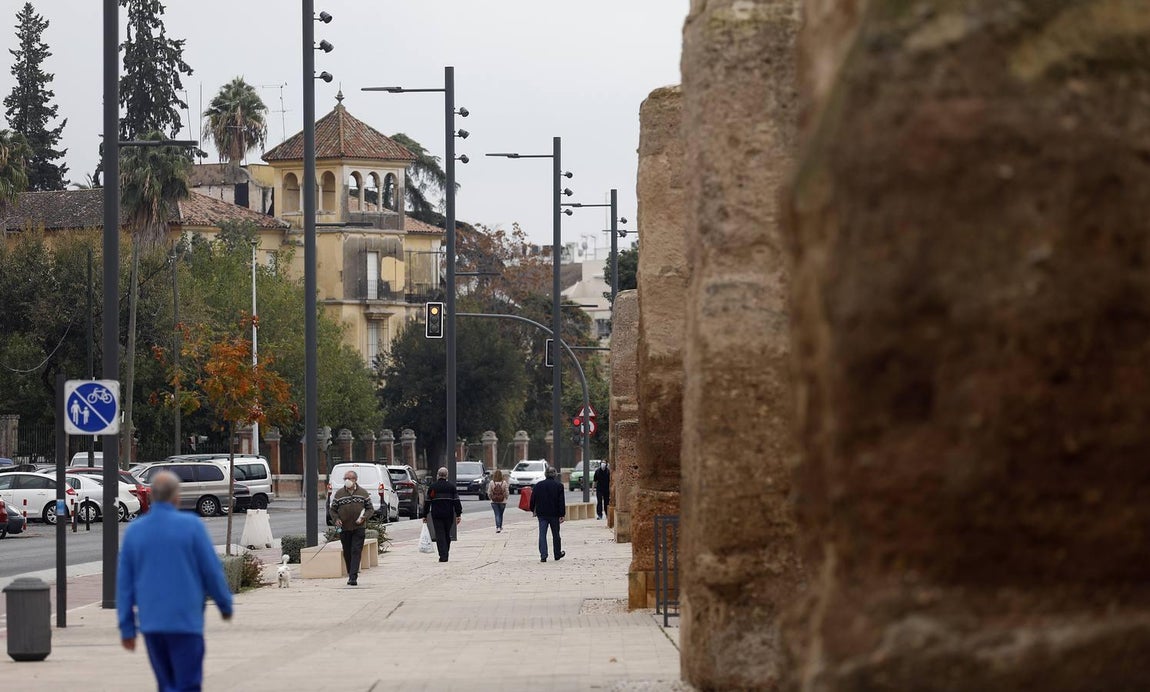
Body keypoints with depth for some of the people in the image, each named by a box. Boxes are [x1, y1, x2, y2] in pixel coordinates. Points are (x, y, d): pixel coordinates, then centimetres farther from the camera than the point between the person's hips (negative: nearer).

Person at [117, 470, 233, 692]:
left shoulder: (134, 531, 4)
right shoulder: (191, 526, -7)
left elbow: (124, 582, 6)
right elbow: (212, 570, -4)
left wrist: (127, 627, 11)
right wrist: (225, 605, 11)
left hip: (151, 623, 4)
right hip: (185, 621, -4)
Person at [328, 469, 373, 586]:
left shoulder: (363, 493, 4)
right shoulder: (339, 494, 5)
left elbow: (370, 509, 8)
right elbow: (332, 510, 10)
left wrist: (363, 517, -11)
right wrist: (336, 519, -9)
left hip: (359, 528, -2)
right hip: (344, 528, 2)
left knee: (356, 552, -11)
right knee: (347, 553, 8)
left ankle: (353, 577, -16)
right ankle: (351, 575, 22)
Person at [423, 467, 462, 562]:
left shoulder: (433, 487, 1)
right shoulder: (451, 486, 3)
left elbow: (427, 502, 2)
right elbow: (456, 501, 0)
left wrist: (425, 515, 8)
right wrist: (458, 514, 2)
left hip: (436, 515, -1)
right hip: (449, 514, 1)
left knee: (440, 535, -3)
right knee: (447, 534, 15)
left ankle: (443, 556, -11)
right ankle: (446, 553, 22)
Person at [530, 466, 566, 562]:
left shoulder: (538, 485, 1)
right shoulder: (558, 486, -6)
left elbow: (533, 499, 7)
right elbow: (561, 502, -8)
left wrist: (533, 511, 20)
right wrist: (562, 515, -6)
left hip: (542, 514, 1)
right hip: (554, 514, -1)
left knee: (542, 534, 0)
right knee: (555, 535, 12)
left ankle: (543, 555, -12)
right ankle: (557, 554, 24)